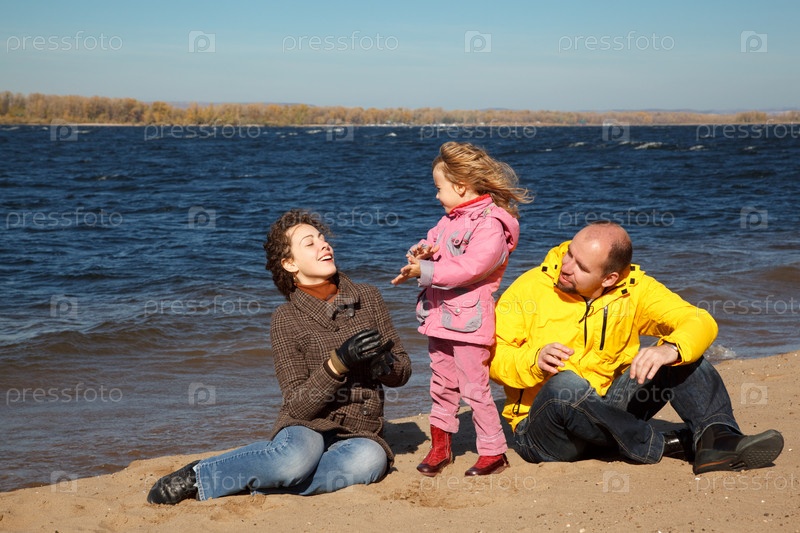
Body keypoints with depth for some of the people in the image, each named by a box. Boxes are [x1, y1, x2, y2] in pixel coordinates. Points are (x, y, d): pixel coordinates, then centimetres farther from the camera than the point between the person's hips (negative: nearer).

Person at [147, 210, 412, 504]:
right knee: (299, 455, -40)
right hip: (309, 427, -3)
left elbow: (403, 371, 11)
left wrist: (384, 366, -12)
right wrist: (338, 362, -24)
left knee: (371, 459, -35)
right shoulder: (287, 319, -4)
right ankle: (199, 475, -16)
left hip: (359, 435, 3)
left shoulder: (368, 297, 7)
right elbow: (298, 405, -10)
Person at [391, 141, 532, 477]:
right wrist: (424, 250, -2)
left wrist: (425, 270, -25)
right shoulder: (450, 219, 12)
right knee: (442, 385, 16)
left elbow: (470, 268, -26)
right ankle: (440, 446, 26)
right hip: (440, 318, 9)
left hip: (469, 321, -9)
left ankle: (494, 452, 7)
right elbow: (434, 240, 23)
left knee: (474, 388, -3)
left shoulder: (491, 225, -17)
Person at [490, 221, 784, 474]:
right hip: (541, 433, -3)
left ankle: (717, 439, -27)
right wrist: (533, 360, -30)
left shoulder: (633, 289, -3)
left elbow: (700, 322, -12)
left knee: (681, 354, -10)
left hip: (607, 412, 3)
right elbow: (490, 355, -10)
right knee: (564, 384, -37)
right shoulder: (530, 288, -9)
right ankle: (660, 446, -20)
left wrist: (671, 350, -33)